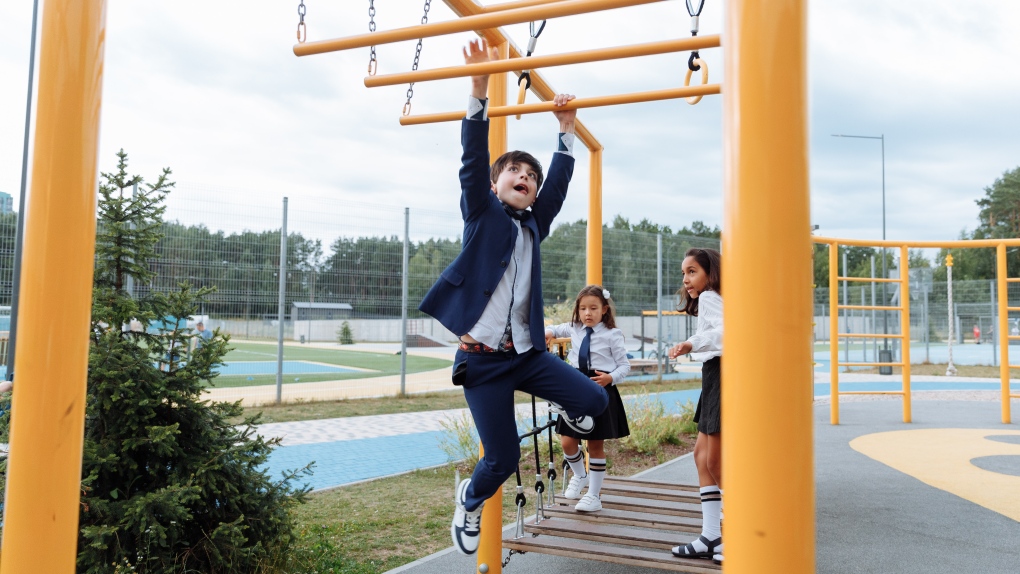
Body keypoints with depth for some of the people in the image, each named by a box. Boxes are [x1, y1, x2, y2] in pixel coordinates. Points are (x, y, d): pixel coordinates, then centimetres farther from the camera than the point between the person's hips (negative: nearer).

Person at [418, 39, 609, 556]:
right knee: (503, 458, -1)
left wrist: (566, 129, 15)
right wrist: (479, 89, -16)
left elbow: (559, 182, 12)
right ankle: (469, 501, 32)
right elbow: (473, 158, -9)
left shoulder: (534, 225, 13)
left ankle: (562, 404, 25)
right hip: (481, 358, -4)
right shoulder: (482, 214, 1)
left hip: (526, 353, 5)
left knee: (593, 400, -11)